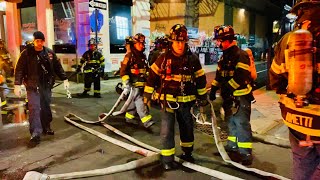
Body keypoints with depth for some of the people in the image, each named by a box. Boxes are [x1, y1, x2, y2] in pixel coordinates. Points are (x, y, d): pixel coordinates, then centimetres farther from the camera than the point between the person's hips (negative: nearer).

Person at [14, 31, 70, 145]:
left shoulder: (50, 53, 5)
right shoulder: (26, 53, -5)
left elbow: (58, 67, 11)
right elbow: (19, 69, -7)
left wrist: (64, 79, 6)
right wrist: (17, 85, -14)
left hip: (47, 85, 4)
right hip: (32, 86, -4)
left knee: (46, 107, 12)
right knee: (34, 108, -9)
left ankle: (46, 127, 29)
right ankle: (35, 133, -7)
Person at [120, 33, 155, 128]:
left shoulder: (142, 56, 13)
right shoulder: (129, 56, -10)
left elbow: (146, 69, 25)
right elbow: (123, 70, -14)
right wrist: (126, 83, -20)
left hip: (141, 83, 8)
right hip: (133, 84, -8)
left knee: (134, 101, 15)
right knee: (139, 101, -14)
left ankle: (129, 117, 30)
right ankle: (146, 120, -18)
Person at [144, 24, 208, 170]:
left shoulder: (192, 59, -4)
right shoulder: (164, 58, -7)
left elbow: (200, 79, 5)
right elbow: (153, 75, 0)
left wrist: (203, 96, 8)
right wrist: (147, 93, 0)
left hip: (186, 101, 2)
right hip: (167, 99, -2)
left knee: (187, 127, 17)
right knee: (167, 130, -2)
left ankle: (187, 152, 39)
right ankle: (167, 158, 12)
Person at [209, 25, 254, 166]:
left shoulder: (240, 55, -13)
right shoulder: (224, 57, 16)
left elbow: (241, 77, -23)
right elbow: (219, 75, 19)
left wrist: (227, 88, -24)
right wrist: (214, 88, 10)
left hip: (240, 96, -9)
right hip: (229, 96, 9)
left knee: (241, 124, -10)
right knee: (231, 122, 18)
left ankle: (246, 154, -3)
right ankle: (232, 147, 31)